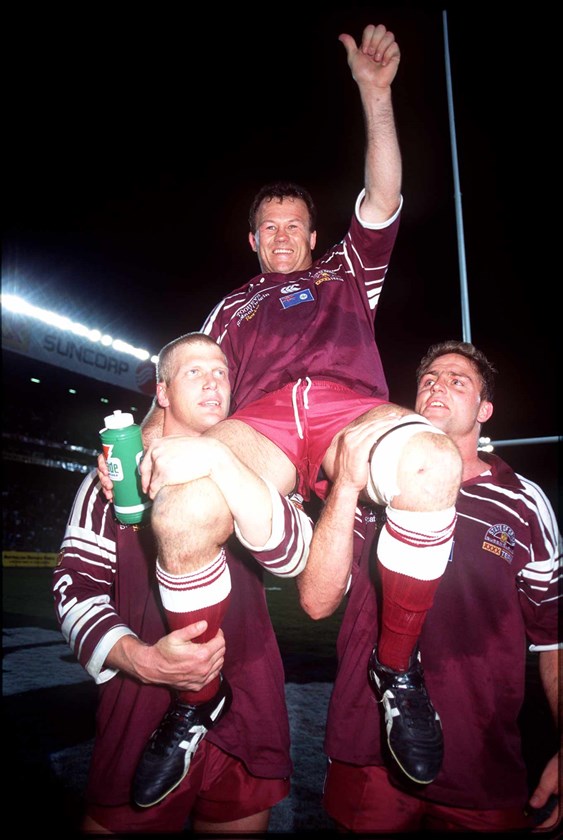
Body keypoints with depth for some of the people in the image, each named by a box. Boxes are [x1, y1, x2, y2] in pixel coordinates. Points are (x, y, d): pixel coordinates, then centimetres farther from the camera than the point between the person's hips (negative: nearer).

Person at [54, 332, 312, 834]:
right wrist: (142, 659, -21)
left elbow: (292, 555, -13)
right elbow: (76, 586, -3)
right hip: (140, 714, -1)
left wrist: (221, 464, -26)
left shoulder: (250, 477, 7)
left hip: (246, 714, 2)